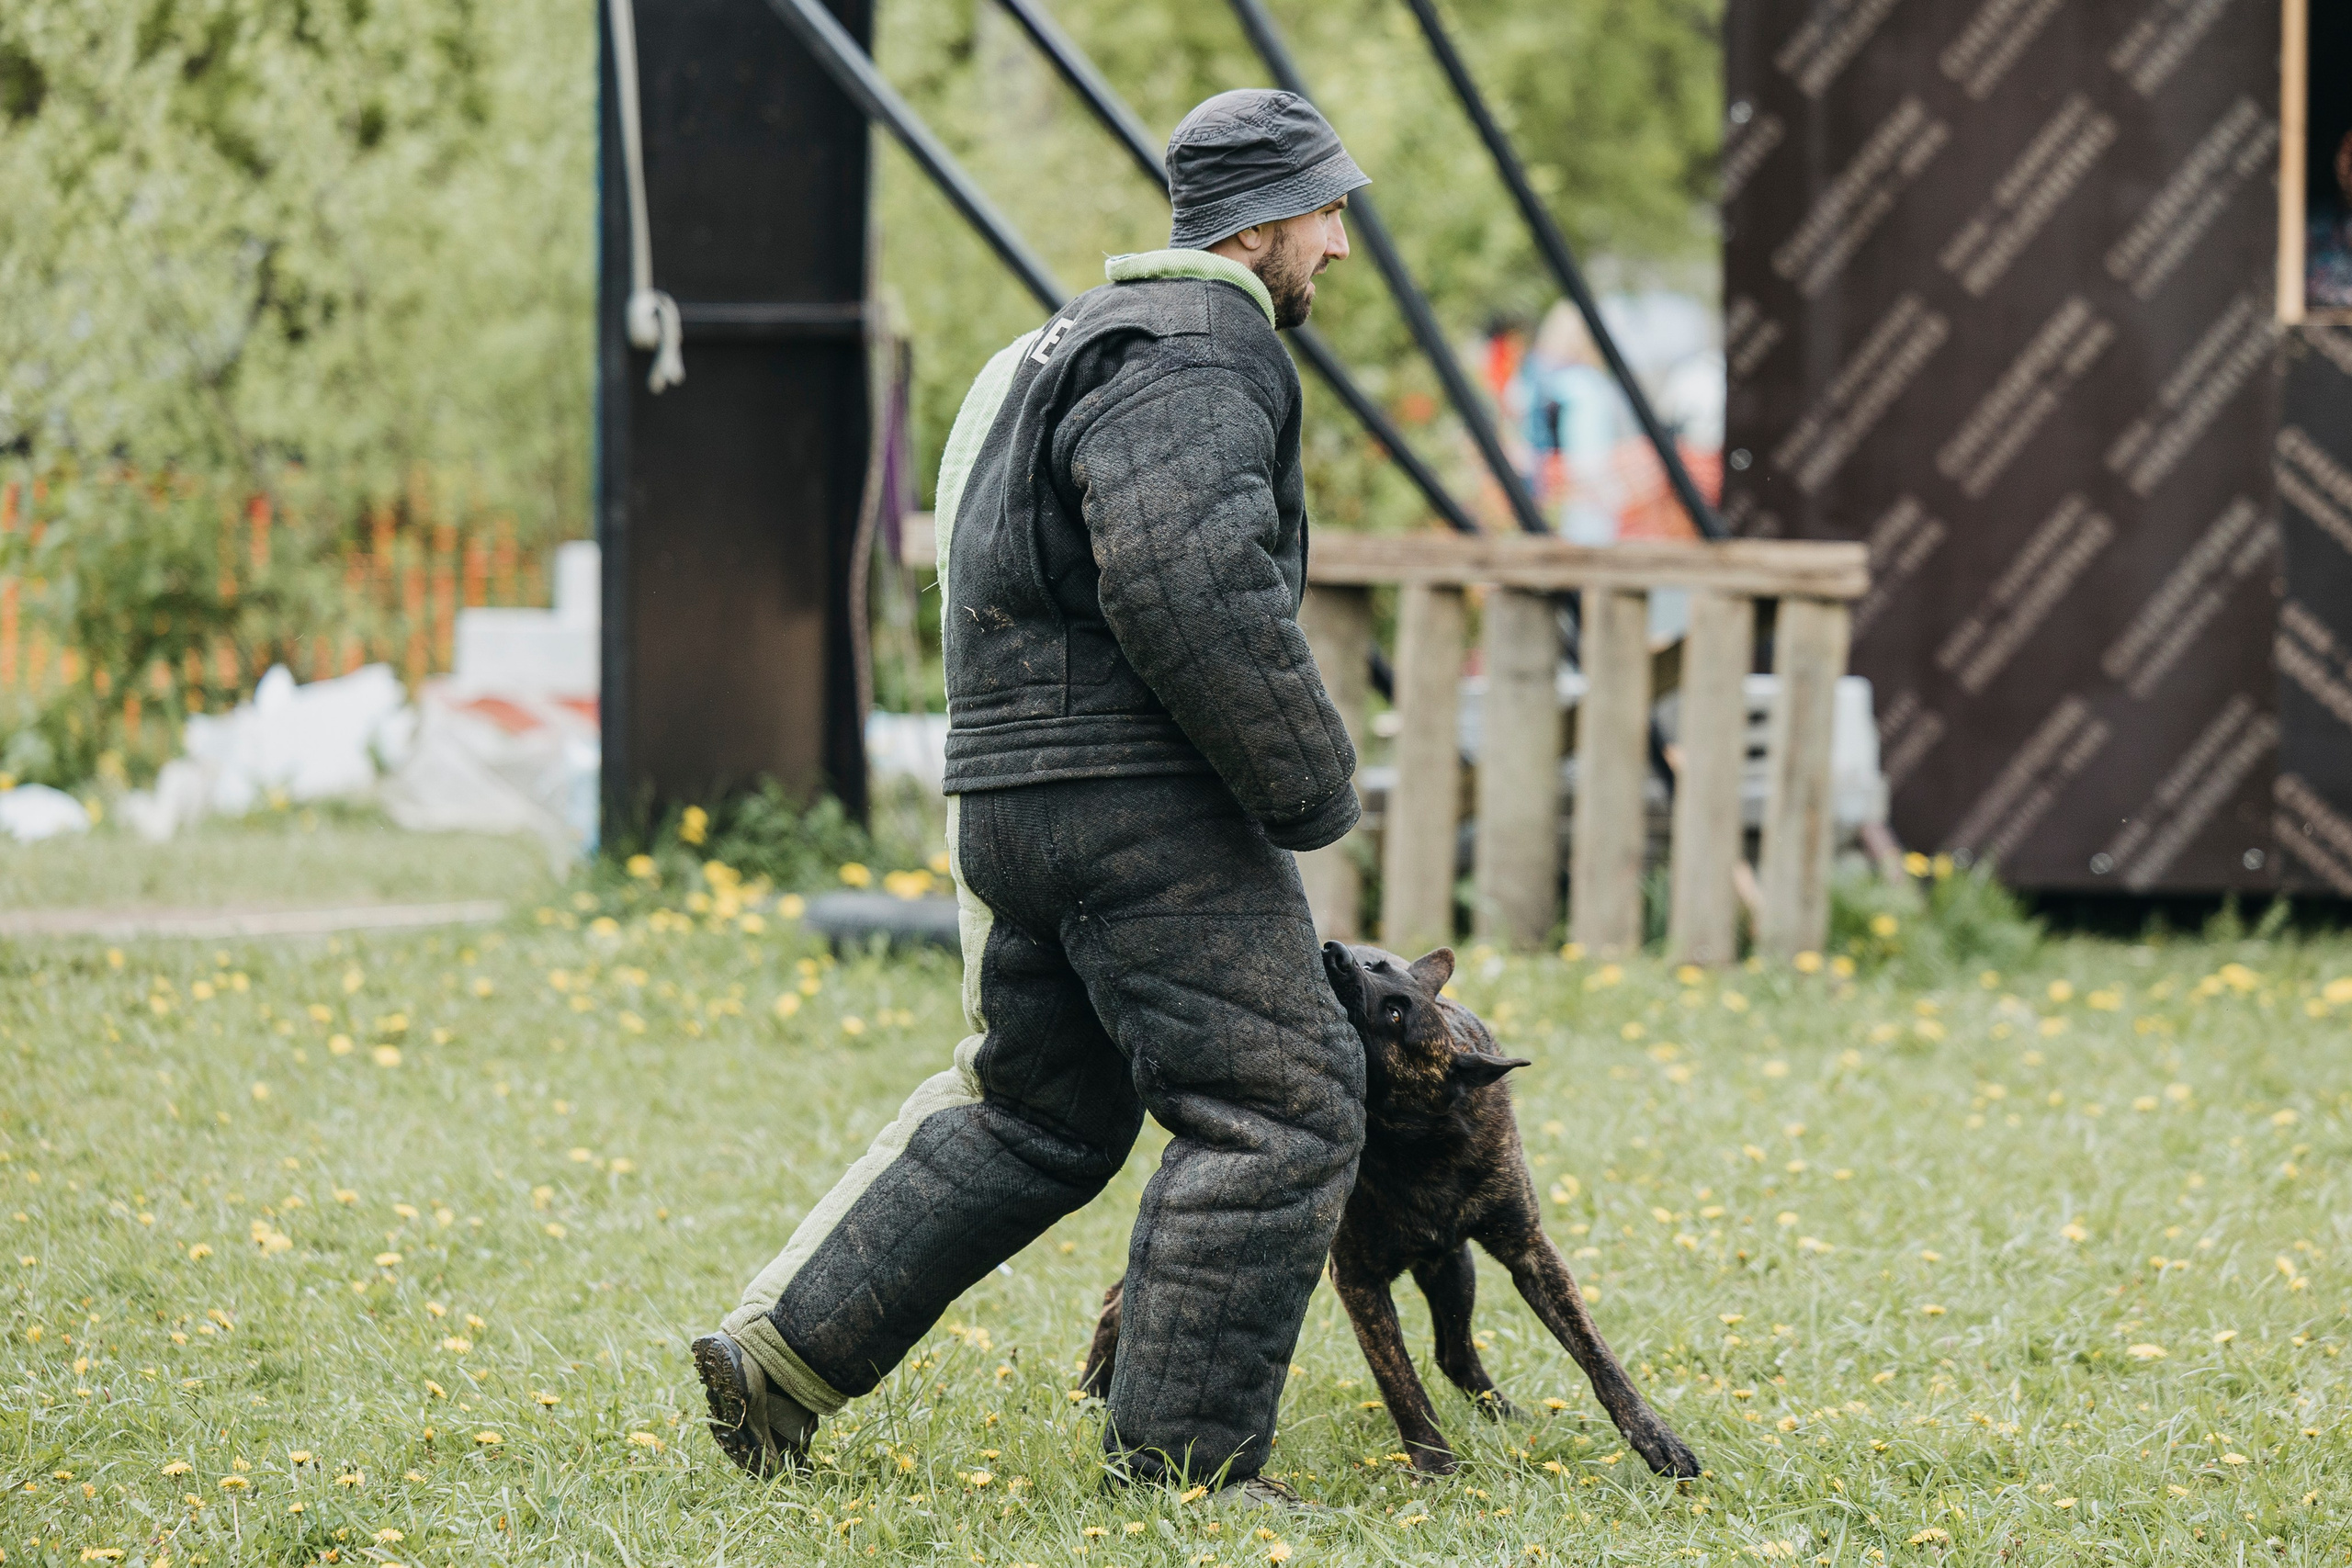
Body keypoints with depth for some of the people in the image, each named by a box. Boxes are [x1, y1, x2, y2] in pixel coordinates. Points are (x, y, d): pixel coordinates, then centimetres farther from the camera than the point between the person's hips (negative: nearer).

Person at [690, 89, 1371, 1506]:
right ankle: (1183, 1462, -5)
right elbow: (1193, 592, -27)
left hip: (1018, 799, 11)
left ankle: (781, 1350, 18)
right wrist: (1311, 783, -18)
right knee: (1279, 1109, -6)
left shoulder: (1105, 335, 22)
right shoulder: (1196, 361, -13)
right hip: (1144, 805, -11)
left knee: (1036, 1112, 20)